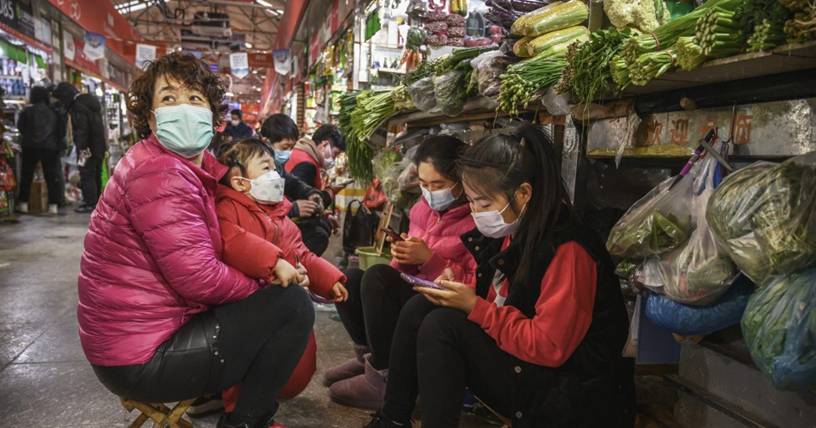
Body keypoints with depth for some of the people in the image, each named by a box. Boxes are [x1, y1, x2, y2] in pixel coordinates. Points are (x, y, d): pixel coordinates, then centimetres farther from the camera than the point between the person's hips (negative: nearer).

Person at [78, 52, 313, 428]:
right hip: (142, 356, -10)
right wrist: (263, 283, -11)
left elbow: (224, 242, 7)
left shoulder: (193, 165, 10)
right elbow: (199, 278, -27)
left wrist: (270, 261, -11)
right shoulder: (158, 173, -22)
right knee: (293, 305, -10)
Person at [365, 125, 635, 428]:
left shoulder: (567, 250, -24)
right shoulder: (513, 233, 2)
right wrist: (460, 289, -8)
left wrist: (475, 307, -22)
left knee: (442, 325, -24)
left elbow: (550, 346, -25)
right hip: (520, 358, 8)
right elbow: (497, 301, 13)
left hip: (565, 393, -8)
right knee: (419, 309, -3)